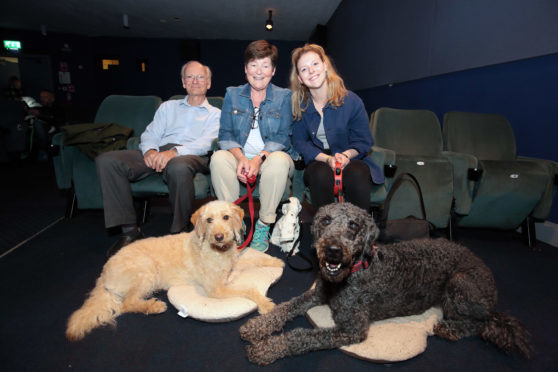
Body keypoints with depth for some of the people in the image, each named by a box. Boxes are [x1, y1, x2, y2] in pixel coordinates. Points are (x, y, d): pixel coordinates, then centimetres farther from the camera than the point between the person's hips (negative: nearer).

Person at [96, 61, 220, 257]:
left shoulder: (215, 114, 18)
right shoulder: (168, 106, 30)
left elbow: (206, 143, -1)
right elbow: (150, 134, 19)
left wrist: (175, 152, -20)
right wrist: (149, 150, -8)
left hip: (190, 156, -4)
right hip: (158, 154, 5)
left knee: (179, 167, -42)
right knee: (106, 160, -19)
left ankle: (180, 232, -21)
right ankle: (129, 230, -17)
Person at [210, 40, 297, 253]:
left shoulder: (284, 96, 3)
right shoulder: (232, 94, 9)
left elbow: (283, 137, -6)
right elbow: (225, 134, 1)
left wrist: (259, 158, -23)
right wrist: (240, 157, -19)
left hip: (269, 158, -1)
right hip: (240, 157, 2)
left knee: (280, 160, -35)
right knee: (218, 158, -28)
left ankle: (264, 224, -21)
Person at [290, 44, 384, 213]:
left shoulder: (351, 100, -4)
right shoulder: (299, 105, 1)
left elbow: (364, 141, 1)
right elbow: (299, 142, -1)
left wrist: (346, 155, -22)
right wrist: (327, 159, -18)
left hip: (351, 159, 0)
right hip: (317, 161, 1)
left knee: (357, 175, -34)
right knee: (321, 174, -34)